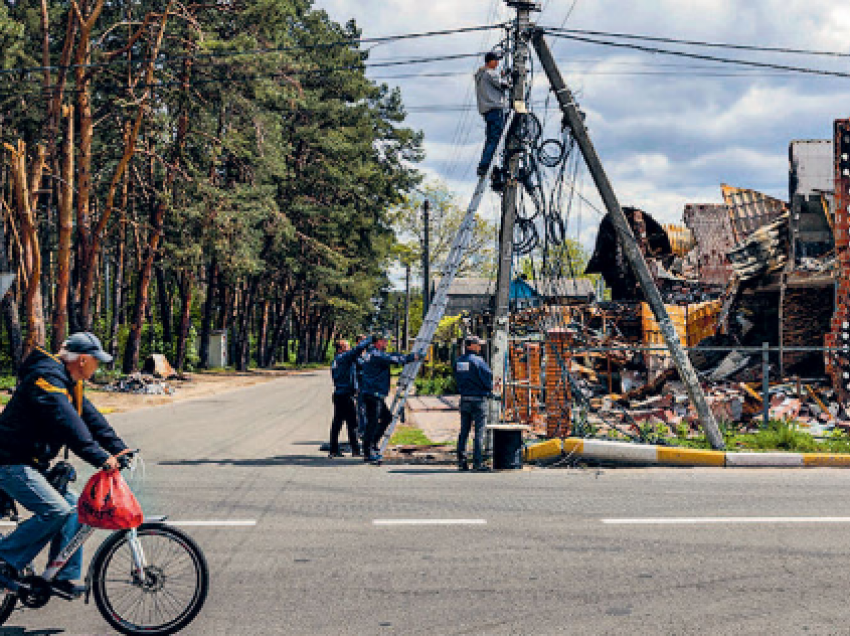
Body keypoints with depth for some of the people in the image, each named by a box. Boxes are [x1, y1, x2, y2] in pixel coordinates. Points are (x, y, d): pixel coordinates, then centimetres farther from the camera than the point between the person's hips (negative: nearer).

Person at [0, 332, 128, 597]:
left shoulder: (68, 382, 12)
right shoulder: (47, 378, -21)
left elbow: (90, 416, 13)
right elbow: (68, 425, -32)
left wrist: (118, 448, 4)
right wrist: (100, 458, -37)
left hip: (34, 463, 10)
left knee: (72, 506, 3)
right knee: (55, 510, -21)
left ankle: (64, 577, 6)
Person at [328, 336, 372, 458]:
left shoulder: (335, 360, 16)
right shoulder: (345, 357, -10)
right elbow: (358, 348, -19)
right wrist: (368, 340, -6)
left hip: (338, 394, 9)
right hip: (346, 395, -9)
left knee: (337, 423, 9)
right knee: (352, 423, -4)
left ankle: (333, 450, 11)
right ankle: (355, 450, -1)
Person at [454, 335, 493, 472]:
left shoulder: (459, 361, 8)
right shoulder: (477, 360, -14)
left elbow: (457, 380, 13)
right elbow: (488, 376, -15)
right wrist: (489, 390, 2)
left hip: (464, 399, 7)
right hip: (478, 399, -7)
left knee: (464, 432, 11)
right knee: (479, 433, -2)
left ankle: (461, 461, 12)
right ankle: (478, 463, -4)